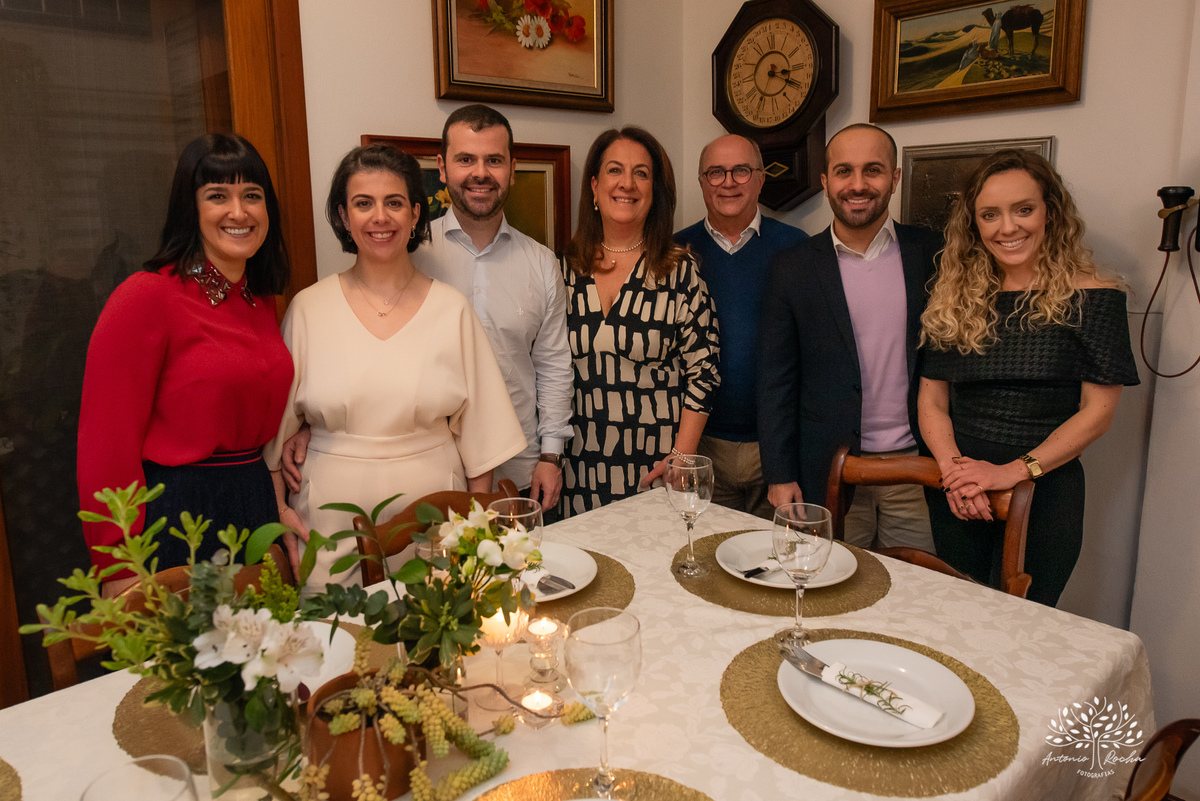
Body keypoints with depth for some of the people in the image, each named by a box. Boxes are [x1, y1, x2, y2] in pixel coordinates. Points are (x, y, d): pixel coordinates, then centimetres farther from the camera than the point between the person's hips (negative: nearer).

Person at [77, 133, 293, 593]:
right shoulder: (145, 297, -14)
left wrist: (276, 504, 6)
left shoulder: (261, 300, 8)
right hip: (174, 519, -7)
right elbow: (106, 444, -15)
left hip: (255, 507, 7)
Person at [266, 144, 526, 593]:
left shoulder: (452, 309, 1)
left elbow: (478, 433, 4)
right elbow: (275, 423, 7)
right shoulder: (308, 309, 1)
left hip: (432, 522, 0)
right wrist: (278, 507, 1)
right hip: (333, 522, 0)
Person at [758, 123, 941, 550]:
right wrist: (779, 475, -2)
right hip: (830, 473, -1)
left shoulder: (929, 253, 3)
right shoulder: (792, 266, 0)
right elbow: (776, 381, 1)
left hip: (916, 467, 1)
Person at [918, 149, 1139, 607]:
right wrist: (953, 466, -14)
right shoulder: (954, 299, 5)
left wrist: (1014, 470, -17)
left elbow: (1097, 411, -6)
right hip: (956, 495, 3)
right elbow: (932, 400, 3)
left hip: (1043, 491, -2)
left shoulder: (1091, 297, -3)